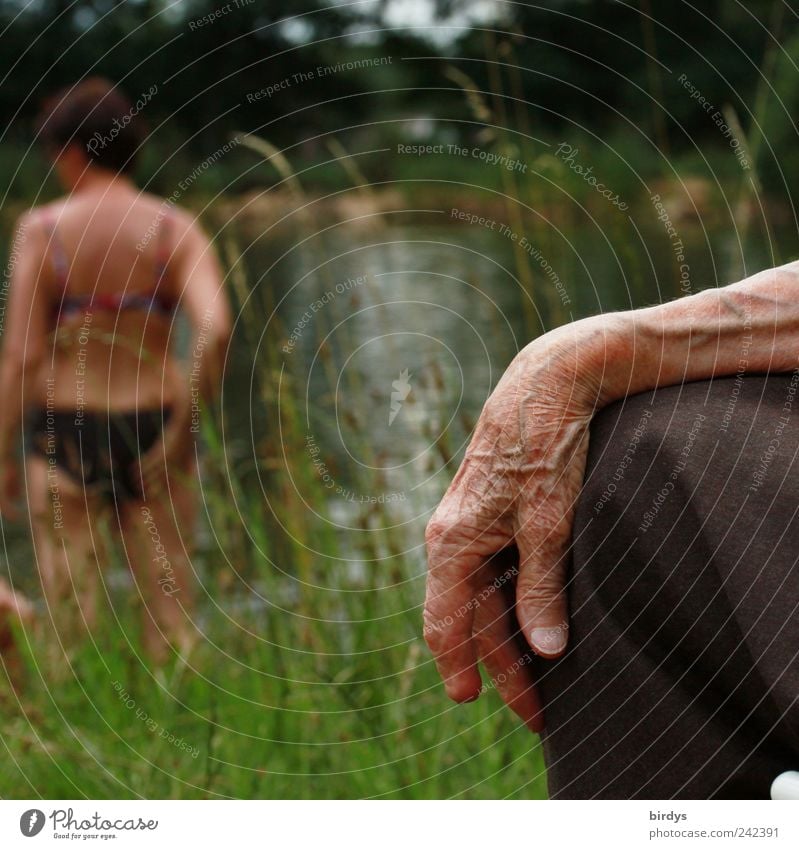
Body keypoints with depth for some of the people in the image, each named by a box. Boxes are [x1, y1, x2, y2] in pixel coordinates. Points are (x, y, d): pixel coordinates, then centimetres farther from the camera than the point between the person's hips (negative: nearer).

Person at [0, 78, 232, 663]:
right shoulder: (176, 229, -3)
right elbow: (216, 329, -17)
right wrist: (184, 425, -7)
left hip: (64, 436, -1)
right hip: (153, 428, 1)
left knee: (69, 622, 8)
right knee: (172, 618, 10)